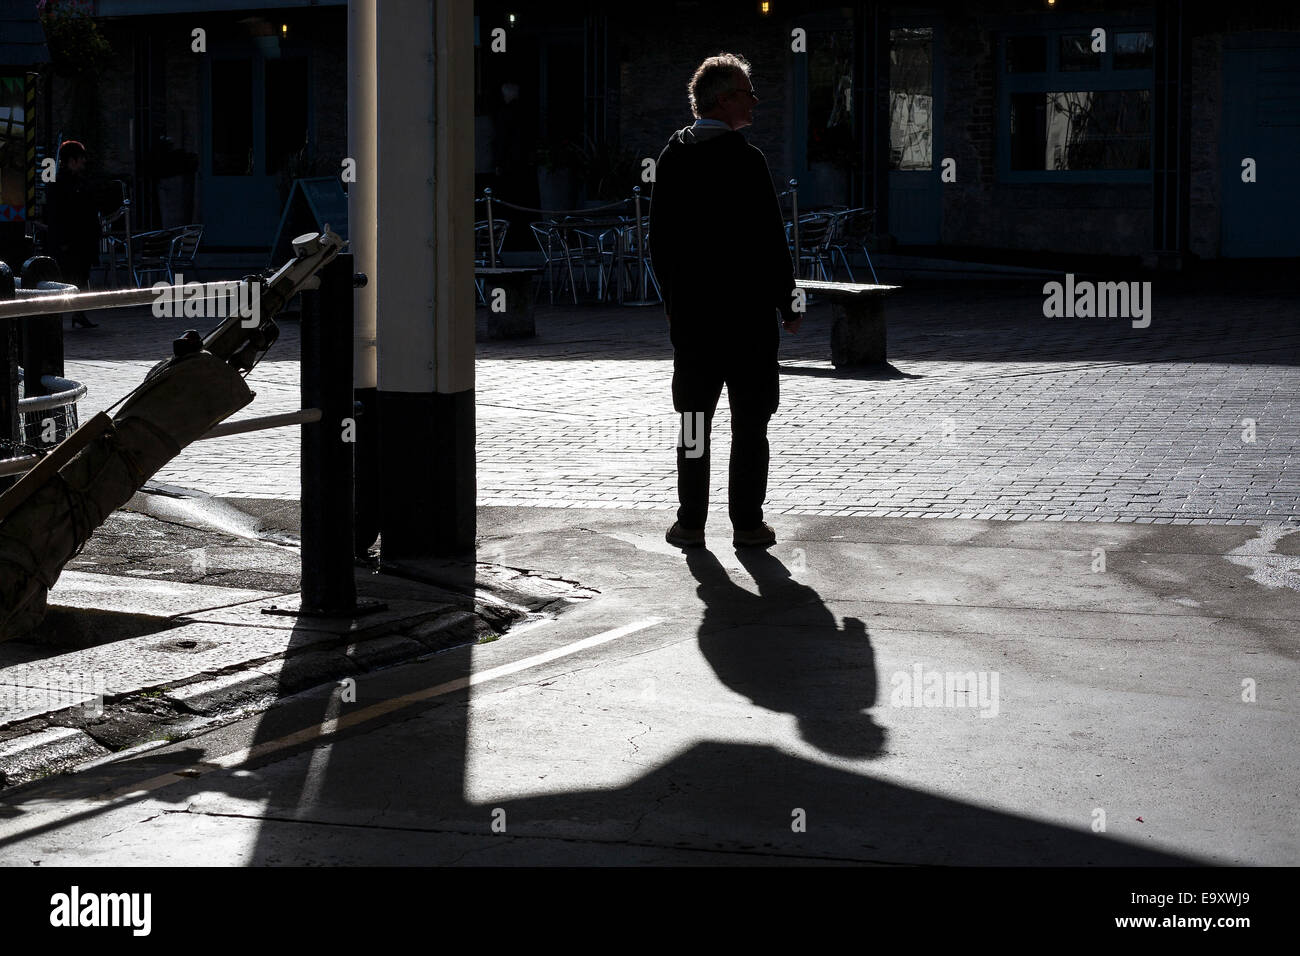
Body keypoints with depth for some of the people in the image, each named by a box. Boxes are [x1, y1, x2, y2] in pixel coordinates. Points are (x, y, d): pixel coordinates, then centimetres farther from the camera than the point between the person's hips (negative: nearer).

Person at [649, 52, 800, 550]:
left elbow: (659, 236, 9)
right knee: (750, 424, 5)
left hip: (689, 313, 5)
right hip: (746, 313, -5)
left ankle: (690, 523, 12)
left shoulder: (672, 156, 4)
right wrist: (787, 304, -3)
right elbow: (770, 240, -13)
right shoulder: (744, 160, -14)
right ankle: (747, 523, 7)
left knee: (694, 421, 11)